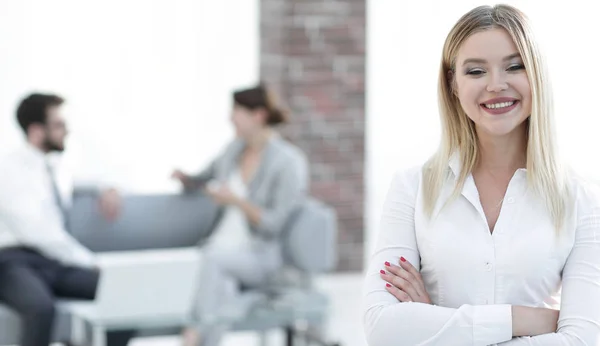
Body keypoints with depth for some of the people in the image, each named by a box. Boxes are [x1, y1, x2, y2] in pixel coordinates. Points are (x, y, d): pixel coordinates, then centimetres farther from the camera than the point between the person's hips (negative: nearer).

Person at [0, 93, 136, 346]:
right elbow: (36, 230, -15)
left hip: (56, 262, 7)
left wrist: (109, 191, 9)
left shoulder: (55, 169, 16)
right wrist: (89, 262, -15)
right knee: (41, 307, -40)